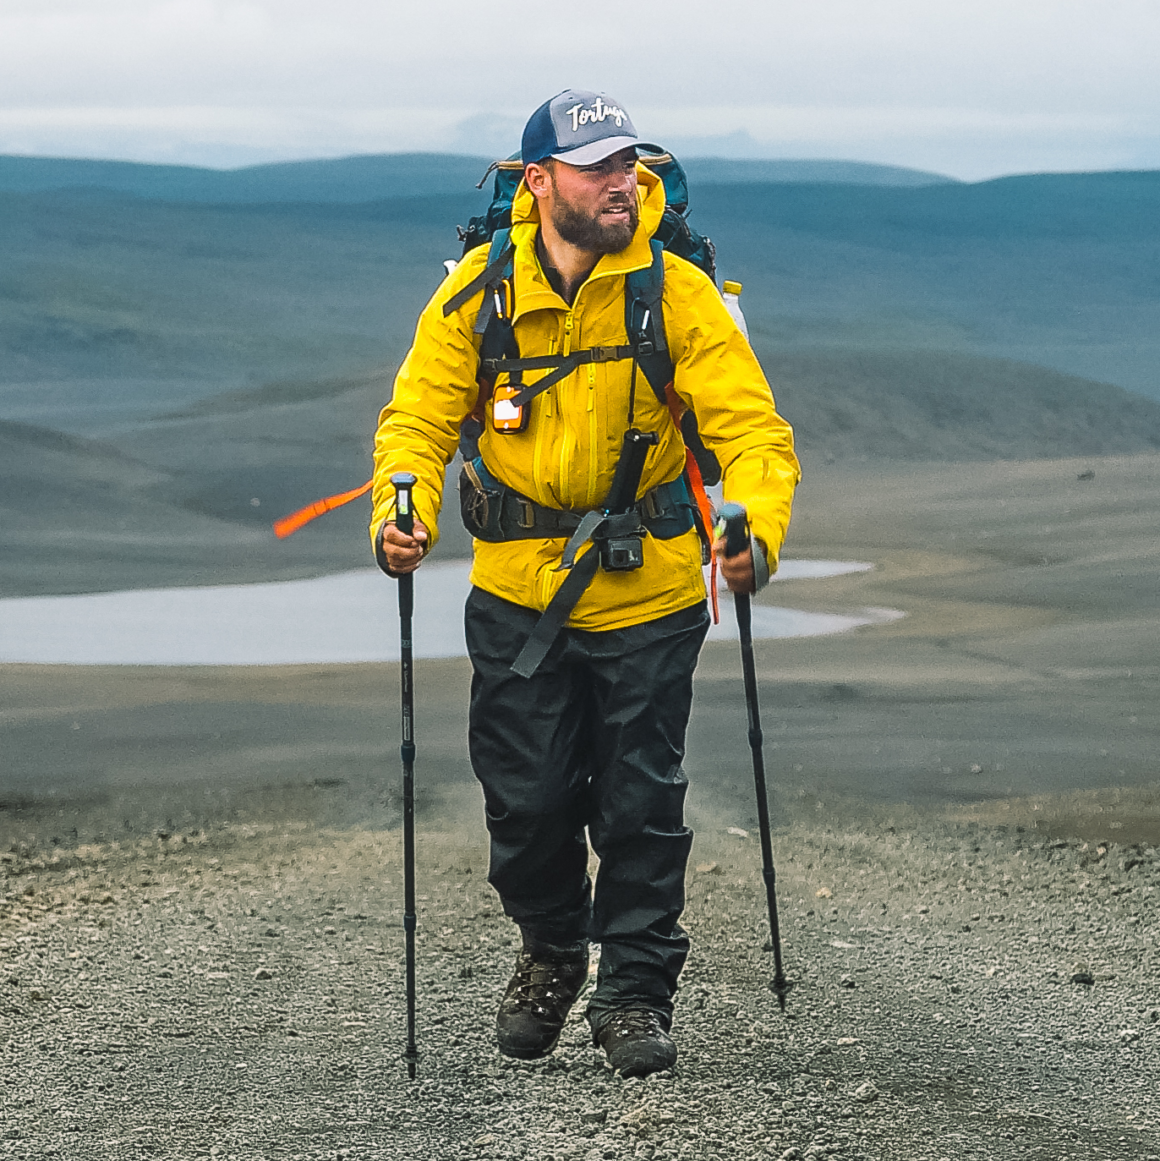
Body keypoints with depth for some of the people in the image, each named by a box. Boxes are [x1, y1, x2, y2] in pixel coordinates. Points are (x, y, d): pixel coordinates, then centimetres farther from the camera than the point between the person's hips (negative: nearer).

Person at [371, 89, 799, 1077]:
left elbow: (751, 428, -17)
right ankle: (551, 951, 34)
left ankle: (637, 993, 19)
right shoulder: (478, 293, -8)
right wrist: (403, 513, -21)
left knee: (641, 804, 2)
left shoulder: (676, 293, -13)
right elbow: (420, 418, -2)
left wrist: (757, 532, -35)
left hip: (649, 592, -1)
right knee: (526, 799, 6)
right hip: (517, 589, 1)